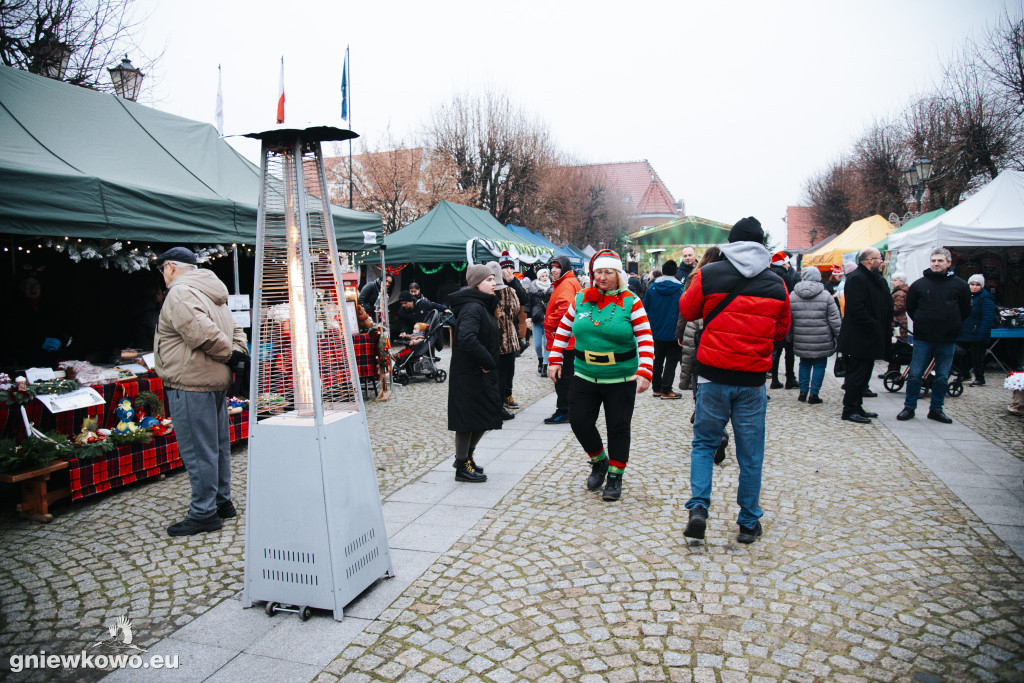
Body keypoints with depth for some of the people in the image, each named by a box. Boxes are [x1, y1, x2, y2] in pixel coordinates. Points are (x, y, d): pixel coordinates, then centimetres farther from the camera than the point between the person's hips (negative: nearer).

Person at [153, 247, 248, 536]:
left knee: (197, 450, -4)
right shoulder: (211, 293, 19)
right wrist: (238, 352, 3)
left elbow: (201, 331, -25)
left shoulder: (179, 293, -13)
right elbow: (235, 330, 20)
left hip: (191, 384, -10)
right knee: (217, 445, 17)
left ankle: (203, 513, 3)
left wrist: (228, 353, -12)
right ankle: (222, 502, 28)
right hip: (216, 381, 10)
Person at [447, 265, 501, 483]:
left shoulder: (482, 306, 13)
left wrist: (489, 363, 8)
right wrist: (487, 361, -24)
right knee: (468, 419, 1)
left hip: (482, 374, 10)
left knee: (487, 417, 17)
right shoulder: (472, 307, -19)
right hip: (469, 374, -10)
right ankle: (462, 467, 15)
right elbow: (467, 339, -34)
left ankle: (466, 456, 32)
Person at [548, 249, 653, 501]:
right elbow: (563, 330, 13)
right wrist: (554, 360, 7)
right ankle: (599, 461, 29)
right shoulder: (580, 300, 3)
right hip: (584, 376, 3)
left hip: (621, 379, -3)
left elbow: (646, 339, -9)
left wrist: (644, 373, -18)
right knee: (579, 421, 2)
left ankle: (615, 476, 22)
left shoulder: (631, 302, -6)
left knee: (618, 427, 5)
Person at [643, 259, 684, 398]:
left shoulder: (652, 287, -1)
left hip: (656, 331, 4)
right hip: (673, 333, -4)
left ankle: (656, 388, 19)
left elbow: (645, 308, 4)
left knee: (657, 360, 14)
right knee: (671, 360, 4)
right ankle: (666, 390, 1)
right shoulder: (680, 289, -10)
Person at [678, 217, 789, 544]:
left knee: (704, 443, 16)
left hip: (713, 375, -1)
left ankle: (698, 507, 2)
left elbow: (687, 310, 9)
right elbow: (781, 331, 13)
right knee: (750, 455, 11)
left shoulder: (708, 275, -6)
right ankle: (749, 523, 21)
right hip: (753, 379, 1)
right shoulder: (776, 284, 1)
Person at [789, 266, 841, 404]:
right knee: (819, 365, 7)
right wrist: (840, 338, 2)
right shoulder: (825, 295, -6)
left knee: (804, 364, 17)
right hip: (821, 341, -3)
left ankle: (803, 392, 18)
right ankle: (814, 394, 6)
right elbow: (834, 319, -6)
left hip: (801, 341, 3)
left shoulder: (793, 295, 1)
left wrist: (789, 336, 15)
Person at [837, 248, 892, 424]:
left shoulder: (876, 279, 17)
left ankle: (857, 407, 23)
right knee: (857, 374, -6)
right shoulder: (856, 278, -15)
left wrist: (886, 326, 10)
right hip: (859, 338, -10)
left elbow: (886, 305, 23)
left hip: (871, 337, 10)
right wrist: (874, 326, -21)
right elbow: (857, 308, -24)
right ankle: (849, 410, 1)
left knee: (864, 373, 15)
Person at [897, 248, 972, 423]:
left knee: (942, 377, 8)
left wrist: (952, 326, 9)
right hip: (923, 339, -1)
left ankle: (936, 409, 19)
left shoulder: (960, 285, 3)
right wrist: (922, 323, 7)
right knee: (914, 374, 0)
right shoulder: (919, 284, 3)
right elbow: (910, 308, 12)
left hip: (947, 341, 1)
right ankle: (909, 407, 11)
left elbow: (965, 311, 11)